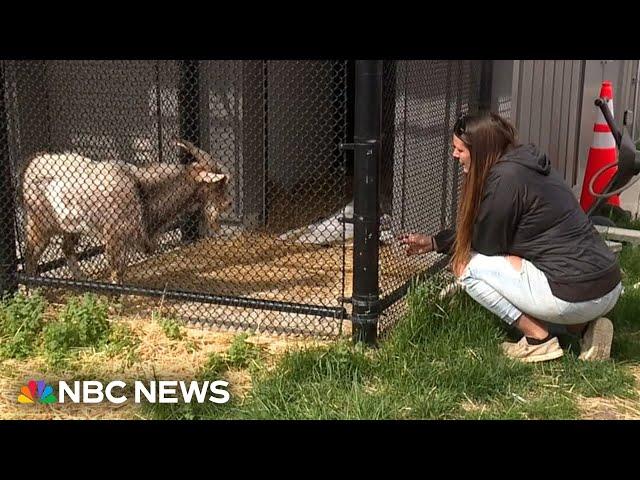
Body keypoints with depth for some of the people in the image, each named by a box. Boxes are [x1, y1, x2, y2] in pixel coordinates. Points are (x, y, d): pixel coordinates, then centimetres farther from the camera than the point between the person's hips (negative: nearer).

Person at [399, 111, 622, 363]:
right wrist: (434, 242, 25)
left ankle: (538, 340, 1)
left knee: (467, 264, -2)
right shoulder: (526, 163, 14)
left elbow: (487, 244, -6)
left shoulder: (505, 178, -15)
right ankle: (585, 326, 14)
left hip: (576, 296, -9)